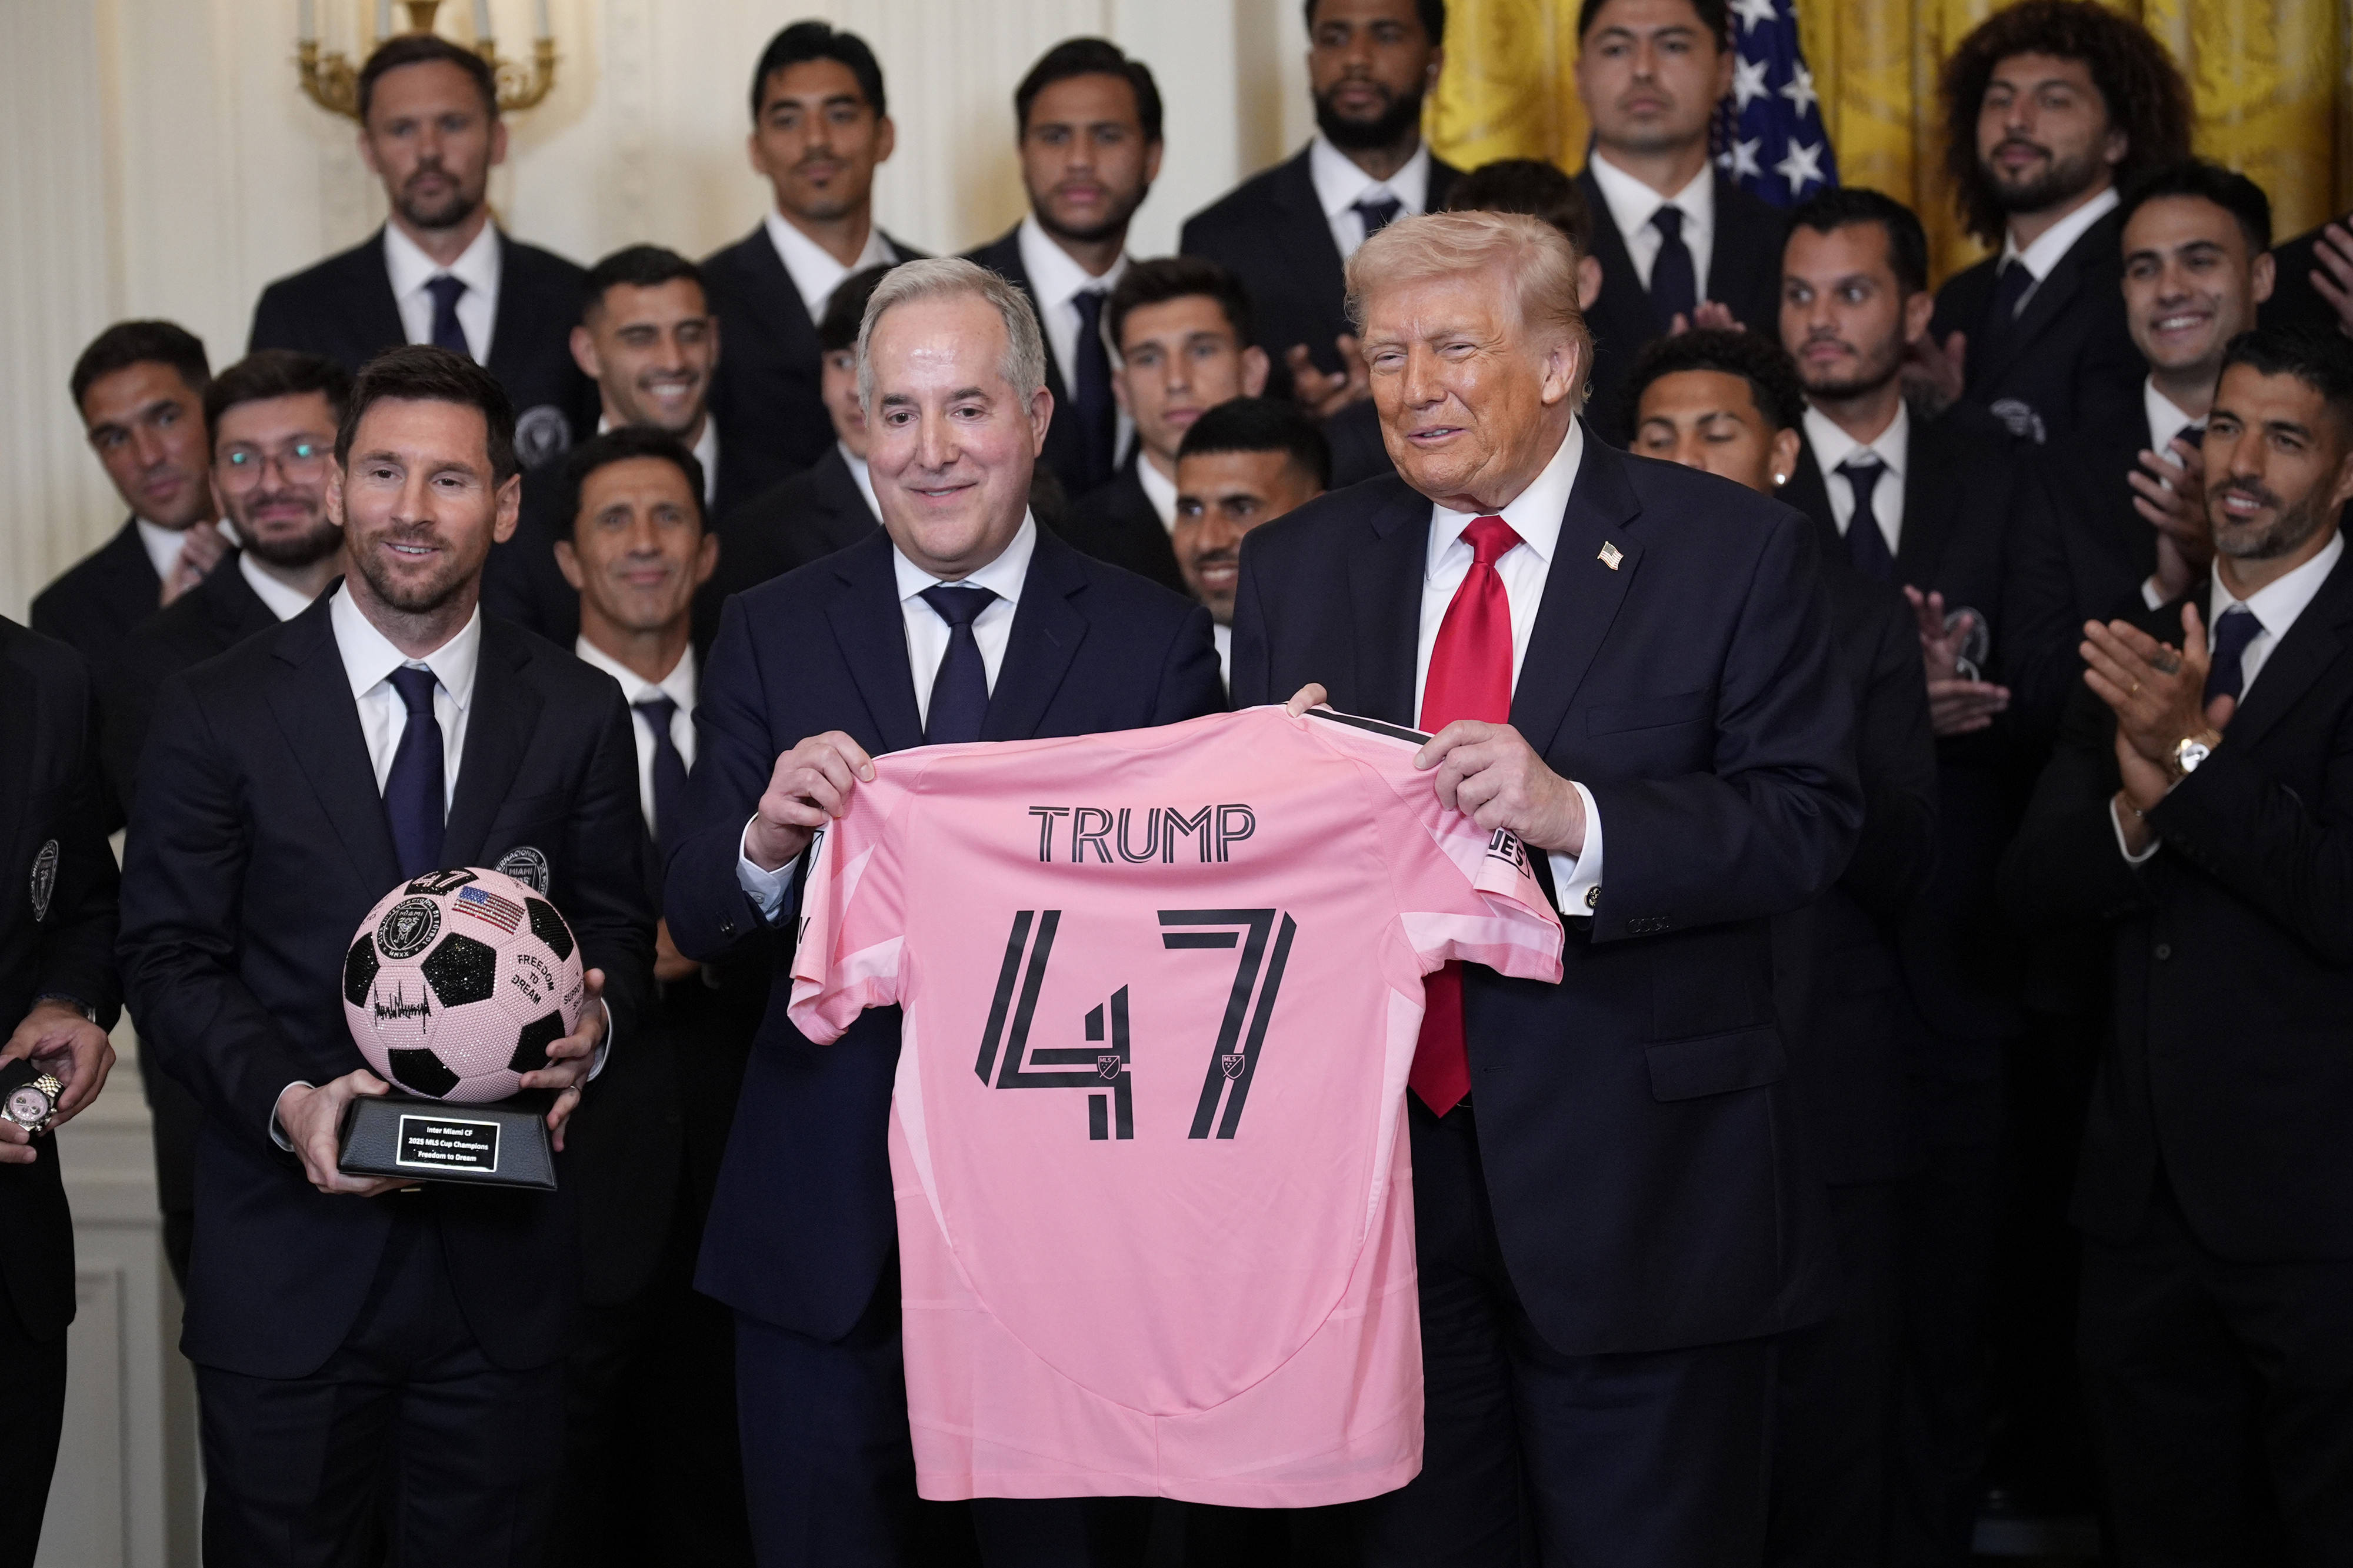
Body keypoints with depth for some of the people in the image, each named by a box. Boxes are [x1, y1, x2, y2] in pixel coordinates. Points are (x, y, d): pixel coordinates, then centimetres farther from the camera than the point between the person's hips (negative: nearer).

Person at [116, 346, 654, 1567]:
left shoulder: (579, 715, 4)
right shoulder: (214, 713, -1)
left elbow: (617, 929, 10)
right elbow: (169, 958, -1)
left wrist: (594, 1023, -13)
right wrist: (286, 1098, -17)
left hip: (502, 1263, 1)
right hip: (287, 1268, -1)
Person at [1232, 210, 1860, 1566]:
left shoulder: (1736, 552, -4)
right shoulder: (1298, 568, 8)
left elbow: (1809, 824, -11)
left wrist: (1577, 816, -24)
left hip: (1639, 1185, -3)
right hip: (1383, 1171, 3)